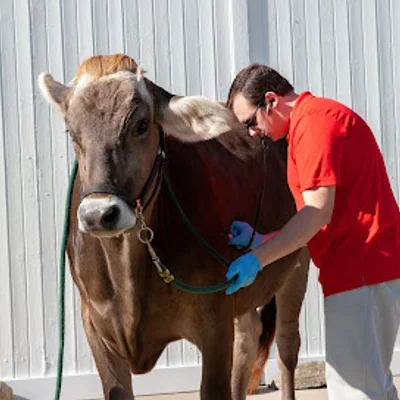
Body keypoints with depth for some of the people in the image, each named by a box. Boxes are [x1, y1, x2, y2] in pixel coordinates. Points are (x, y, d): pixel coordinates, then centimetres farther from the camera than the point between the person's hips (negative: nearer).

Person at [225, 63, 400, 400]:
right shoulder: (320, 116, 21)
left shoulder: (314, 120, -12)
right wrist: (260, 240, 11)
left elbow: (319, 211, -21)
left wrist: (258, 258, -22)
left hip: (360, 272, -11)